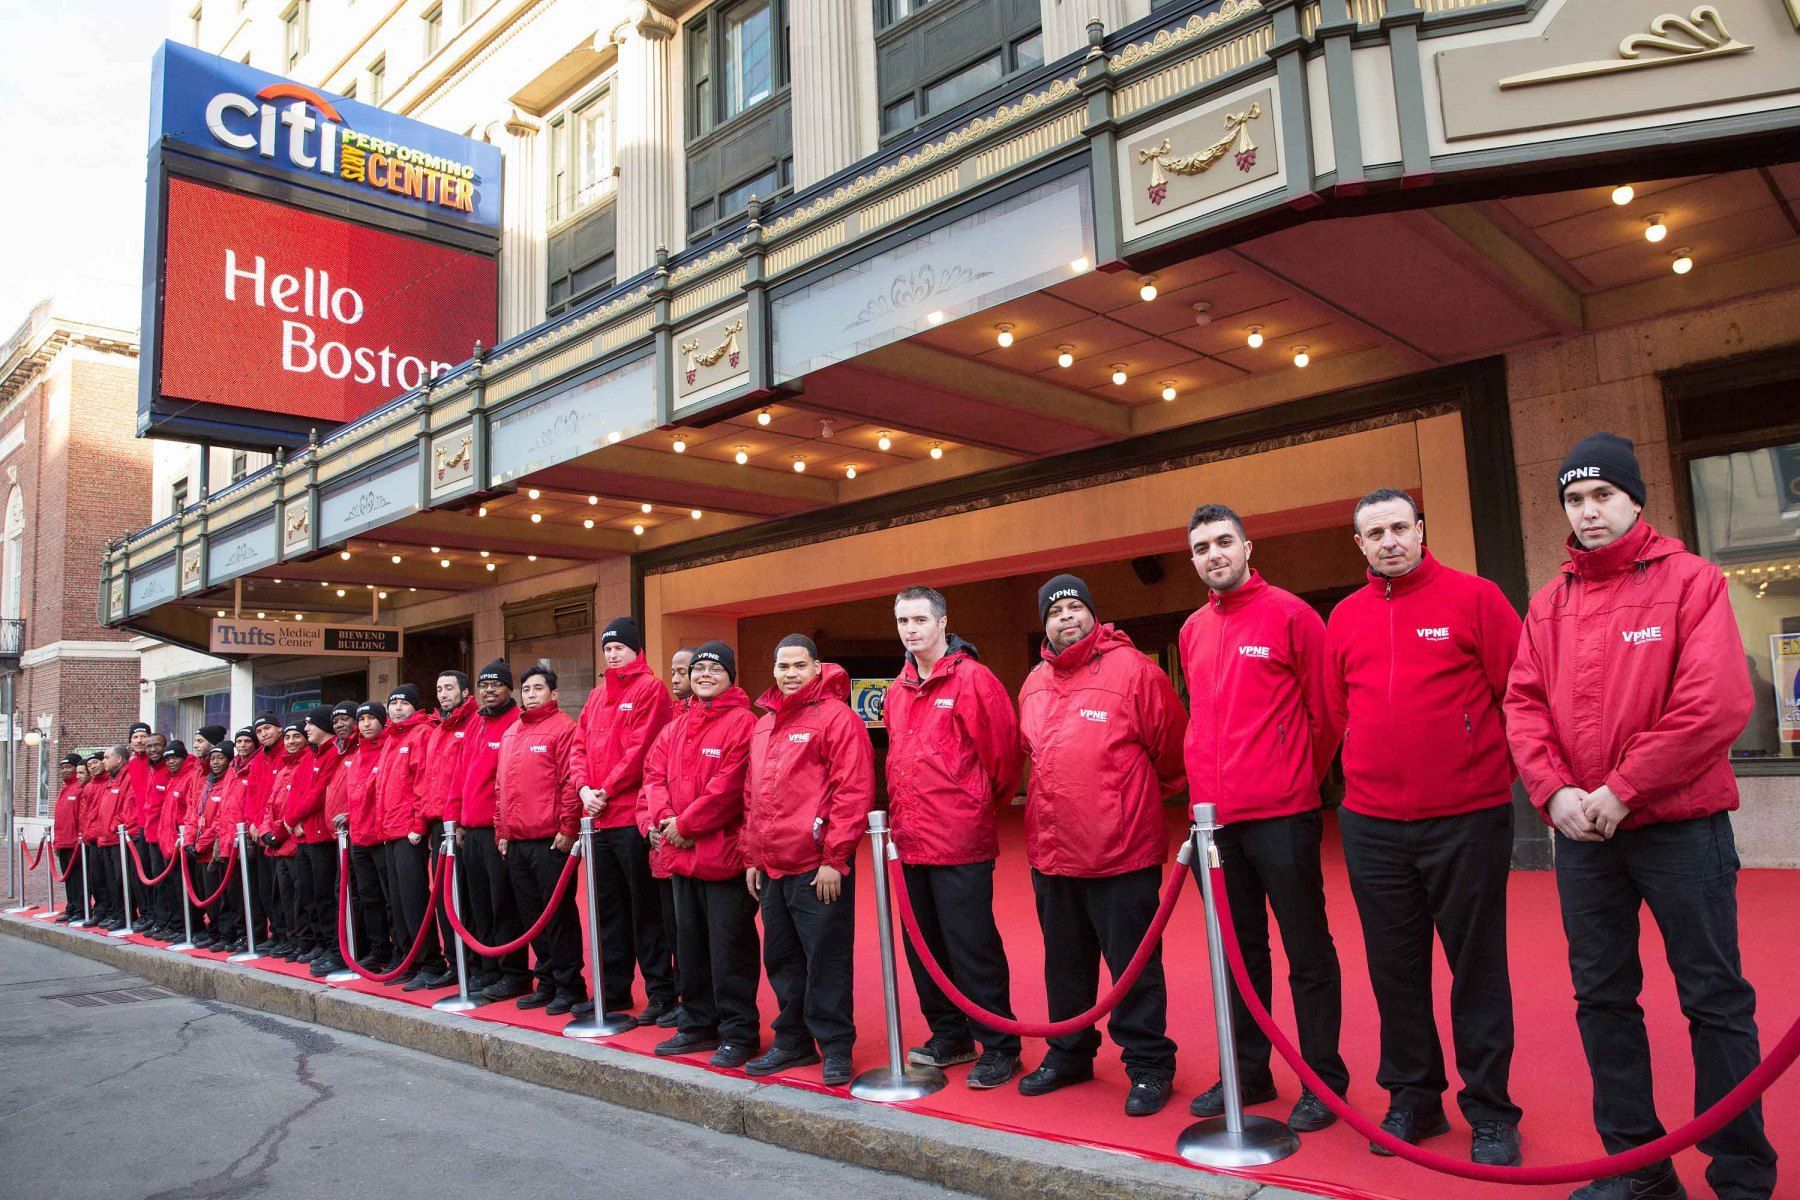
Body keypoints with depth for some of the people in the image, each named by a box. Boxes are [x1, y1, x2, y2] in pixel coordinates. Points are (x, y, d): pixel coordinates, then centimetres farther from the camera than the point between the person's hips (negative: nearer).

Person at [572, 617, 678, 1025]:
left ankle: (661, 994, 7)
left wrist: (607, 790, -12)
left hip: (633, 819, -7)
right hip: (600, 819, 7)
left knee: (645, 909, -1)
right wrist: (584, 787, -2)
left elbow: (640, 749, -14)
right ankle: (614, 990, 26)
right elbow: (580, 745, 14)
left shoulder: (650, 689, -6)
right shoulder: (597, 694, 17)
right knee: (610, 909, 15)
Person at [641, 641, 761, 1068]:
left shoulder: (741, 722, -11)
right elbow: (654, 773, 9)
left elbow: (729, 786, -18)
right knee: (690, 943, 17)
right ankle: (698, 1025, 31)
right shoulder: (676, 725, 14)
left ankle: (738, 1033, 11)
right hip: (682, 855, 8)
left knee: (729, 945, -1)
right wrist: (664, 817, -8)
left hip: (724, 853, -8)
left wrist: (686, 824, -14)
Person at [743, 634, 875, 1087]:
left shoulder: (836, 717, -8)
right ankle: (793, 1041, 29)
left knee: (826, 959, 0)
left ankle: (835, 1047, 14)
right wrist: (752, 856, 15)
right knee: (782, 958, 16)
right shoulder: (762, 726, 16)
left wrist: (834, 858, -16)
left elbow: (853, 792, -14)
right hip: (771, 868, 8)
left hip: (818, 868, -7)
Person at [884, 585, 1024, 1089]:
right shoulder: (897, 692, 12)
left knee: (972, 947, -2)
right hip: (910, 840, 7)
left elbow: (1002, 751, -9)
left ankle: (999, 1047, 12)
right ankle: (949, 1036, 31)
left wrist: (984, 804, 2)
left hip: (960, 842, -7)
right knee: (924, 946, 15)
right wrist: (900, 815, 14)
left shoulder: (971, 679, -9)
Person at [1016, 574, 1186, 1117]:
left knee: (1134, 966, 4)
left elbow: (1173, 751, -3)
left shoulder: (1132, 669, -9)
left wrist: (1138, 797, 9)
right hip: (1051, 850, 6)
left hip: (1122, 851, -6)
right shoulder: (1034, 684, 10)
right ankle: (1069, 1053, 35)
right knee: (1065, 964, 19)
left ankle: (1149, 1066, 20)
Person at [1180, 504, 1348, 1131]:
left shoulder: (1289, 614, -6)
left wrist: (1298, 778, 5)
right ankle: (1248, 1073, 28)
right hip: (1216, 818, 6)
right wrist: (1208, 786, 14)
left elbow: (1325, 711, -3)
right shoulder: (1192, 631, 10)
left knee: (1307, 951, 5)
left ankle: (1323, 1080, 19)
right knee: (1240, 948, 16)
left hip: (1282, 815, -6)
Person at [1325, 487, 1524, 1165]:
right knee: (1394, 968, 12)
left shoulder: (1474, 597, -3)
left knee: (1477, 965, 7)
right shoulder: (1344, 618, 8)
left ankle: (1489, 1111, 22)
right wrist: (1365, 779, 10)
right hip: (1372, 824, 4)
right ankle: (1412, 1099, 28)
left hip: (1467, 819, -3)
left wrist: (1509, 770, -1)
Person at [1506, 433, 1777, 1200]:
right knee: (1601, 996, 11)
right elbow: (1523, 703, 4)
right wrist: (1553, 791, -10)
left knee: (1714, 998, 5)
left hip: (1681, 827, -4)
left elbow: (1717, 703, -15)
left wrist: (1622, 792, -16)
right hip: (1581, 833, 5)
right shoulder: (1550, 602, 8)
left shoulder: (1690, 581, -5)